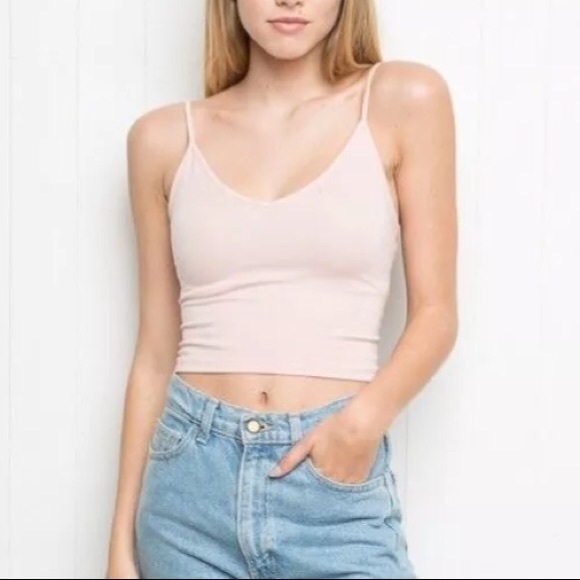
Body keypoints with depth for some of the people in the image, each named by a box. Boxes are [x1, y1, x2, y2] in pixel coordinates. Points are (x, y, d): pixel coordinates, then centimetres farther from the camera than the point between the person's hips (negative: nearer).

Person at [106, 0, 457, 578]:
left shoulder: (404, 102, 0)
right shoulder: (165, 138, 4)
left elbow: (435, 313, 1)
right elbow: (156, 352, 7)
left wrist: (365, 417, -17)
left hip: (338, 488, -1)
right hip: (191, 484, 2)